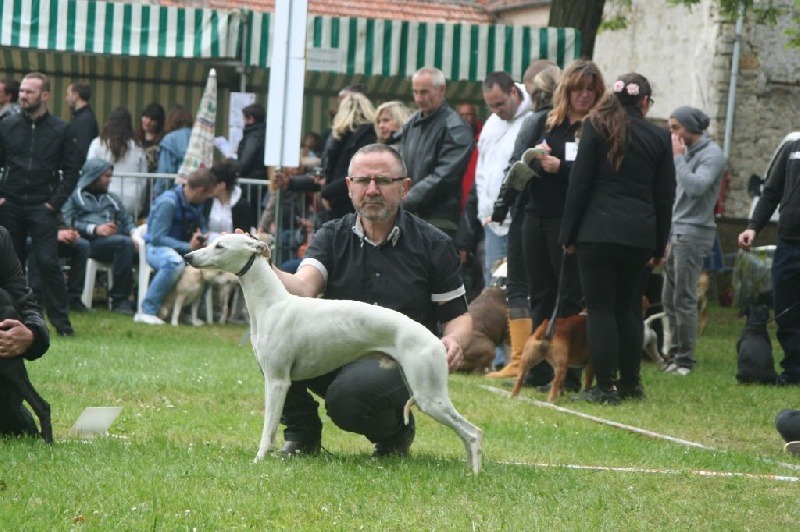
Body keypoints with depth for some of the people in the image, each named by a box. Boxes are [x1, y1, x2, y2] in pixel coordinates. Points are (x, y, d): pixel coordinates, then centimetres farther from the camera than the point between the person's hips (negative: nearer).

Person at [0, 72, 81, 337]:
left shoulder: (61, 130, 0)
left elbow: (72, 170, 1)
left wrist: (55, 202, -6)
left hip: (42, 207, -3)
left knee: (49, 263, -9)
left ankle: (62, 322, -4)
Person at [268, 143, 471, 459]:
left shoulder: (432, 245, 1)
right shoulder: (332, 237, 4)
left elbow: (458, 316, 5)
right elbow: (303, 287, -14)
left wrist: (454, 341, -20)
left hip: (400, 363, -3)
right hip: (336, 356, 3)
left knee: (349, 395, -36)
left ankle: (395, 431, 2)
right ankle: (301, 434, -1)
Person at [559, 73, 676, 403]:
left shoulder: (596, 127, 1)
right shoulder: (659, 137, 9)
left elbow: (579, 183, -2)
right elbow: (665, 196, 11)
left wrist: (569, 233, 2)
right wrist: (660, 245, 18)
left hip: (599, 230, -3)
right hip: (640, 234, 3)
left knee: (600, 307, -1)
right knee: (628, 307, 14)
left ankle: (606, 386, -5)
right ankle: (630, 383, 17)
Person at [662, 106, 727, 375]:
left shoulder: (712, 154, -10)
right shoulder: (688, 152, 15)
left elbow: (696, 186, -25)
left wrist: (678, 157, -16)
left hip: (694, 233, -9)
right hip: (676, 232, 9)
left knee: (683, 298, -9)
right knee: (669, 298, 9)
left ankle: (685, 359, -5)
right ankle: (676, 353, 16)